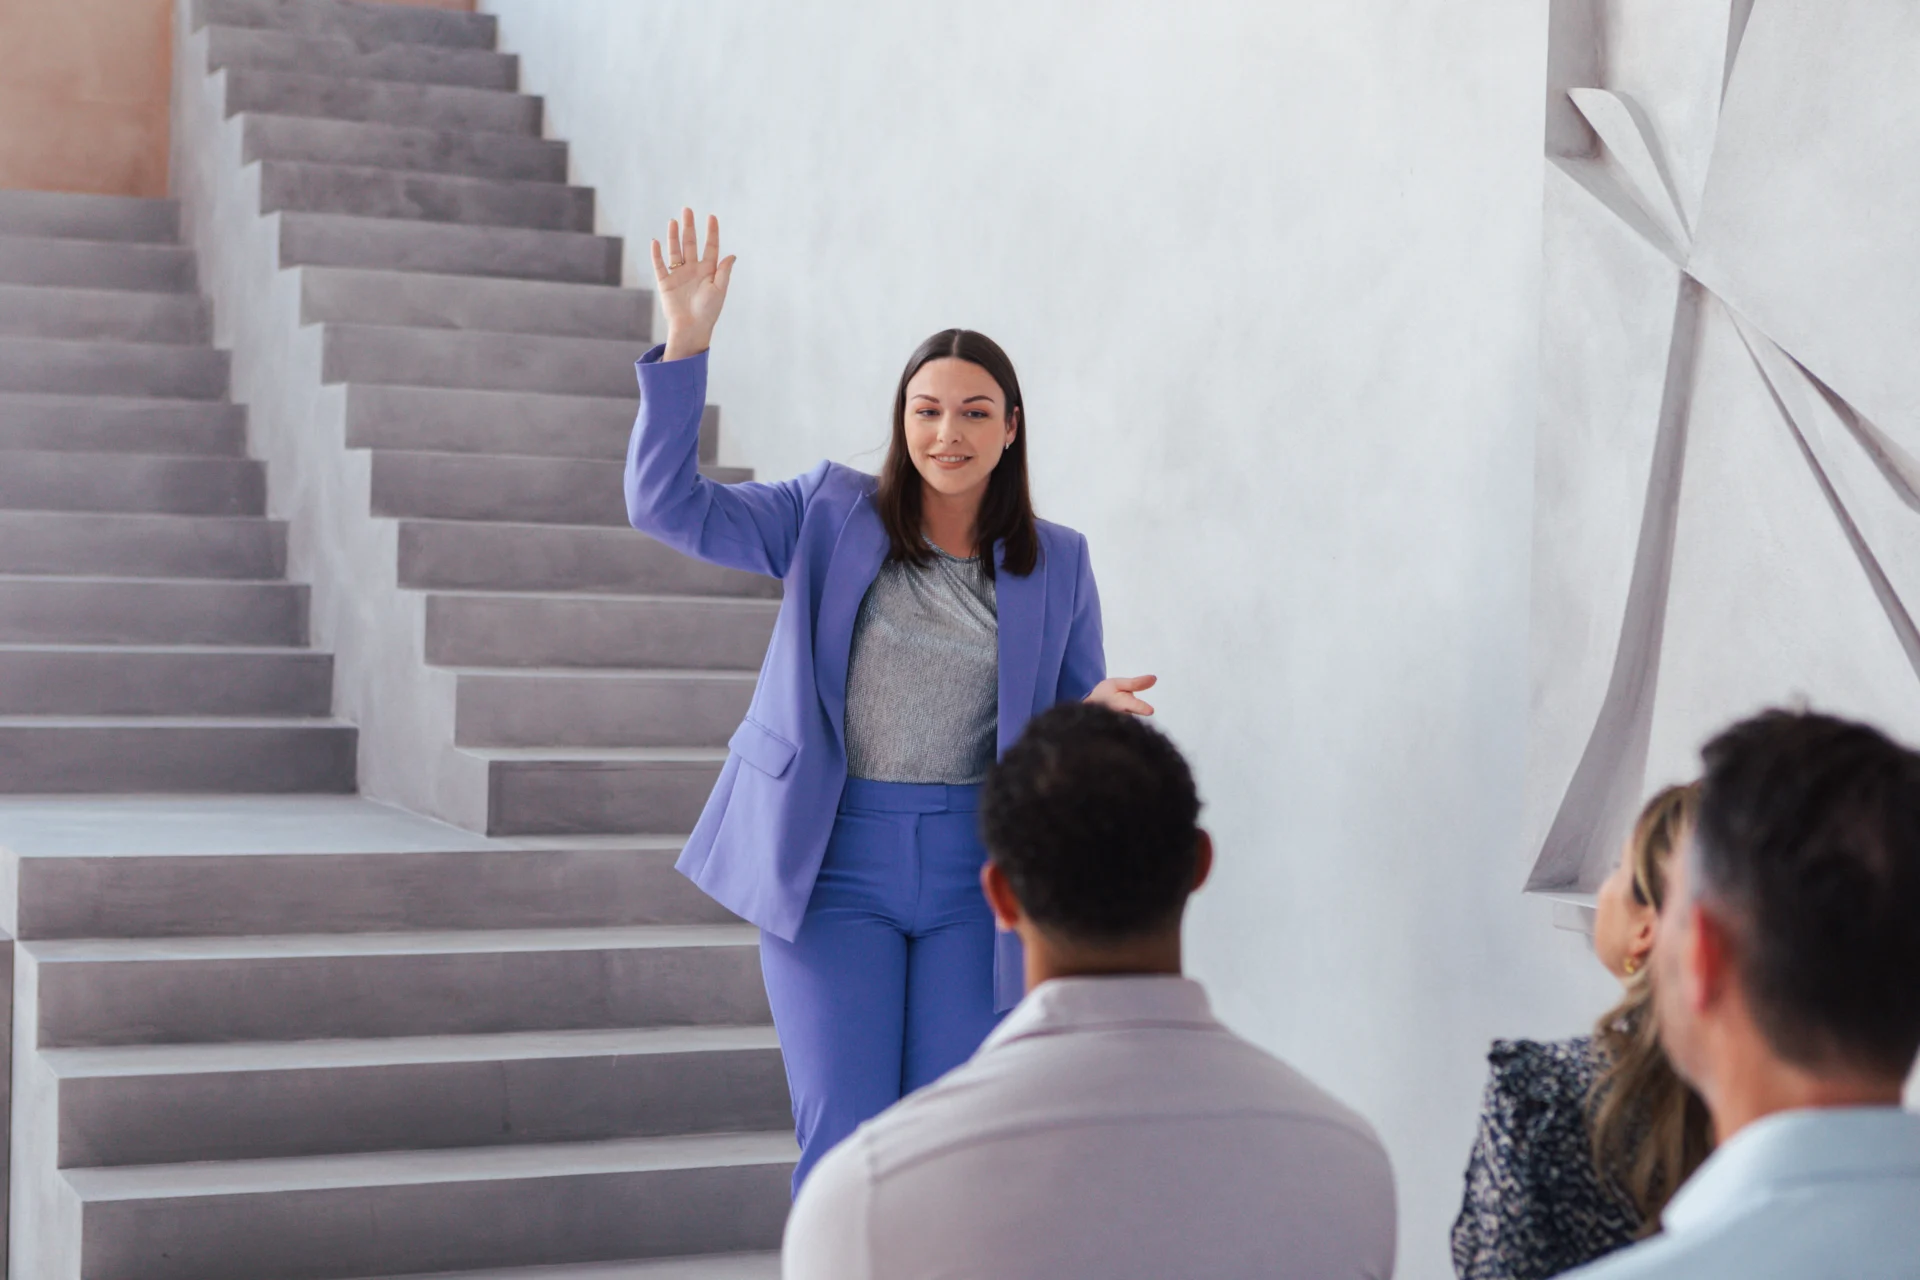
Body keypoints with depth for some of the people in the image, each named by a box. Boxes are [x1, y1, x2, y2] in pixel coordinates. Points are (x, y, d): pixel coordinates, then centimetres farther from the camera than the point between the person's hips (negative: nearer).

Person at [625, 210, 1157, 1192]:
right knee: (846, 1144, -4)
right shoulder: (833, 515, 1)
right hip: (834, 863, -2)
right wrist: (685, 345, -16)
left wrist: (1097, 714, -12)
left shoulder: (1054, 565, 6)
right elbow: (667, 505, -7)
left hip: (974, 874, 2)